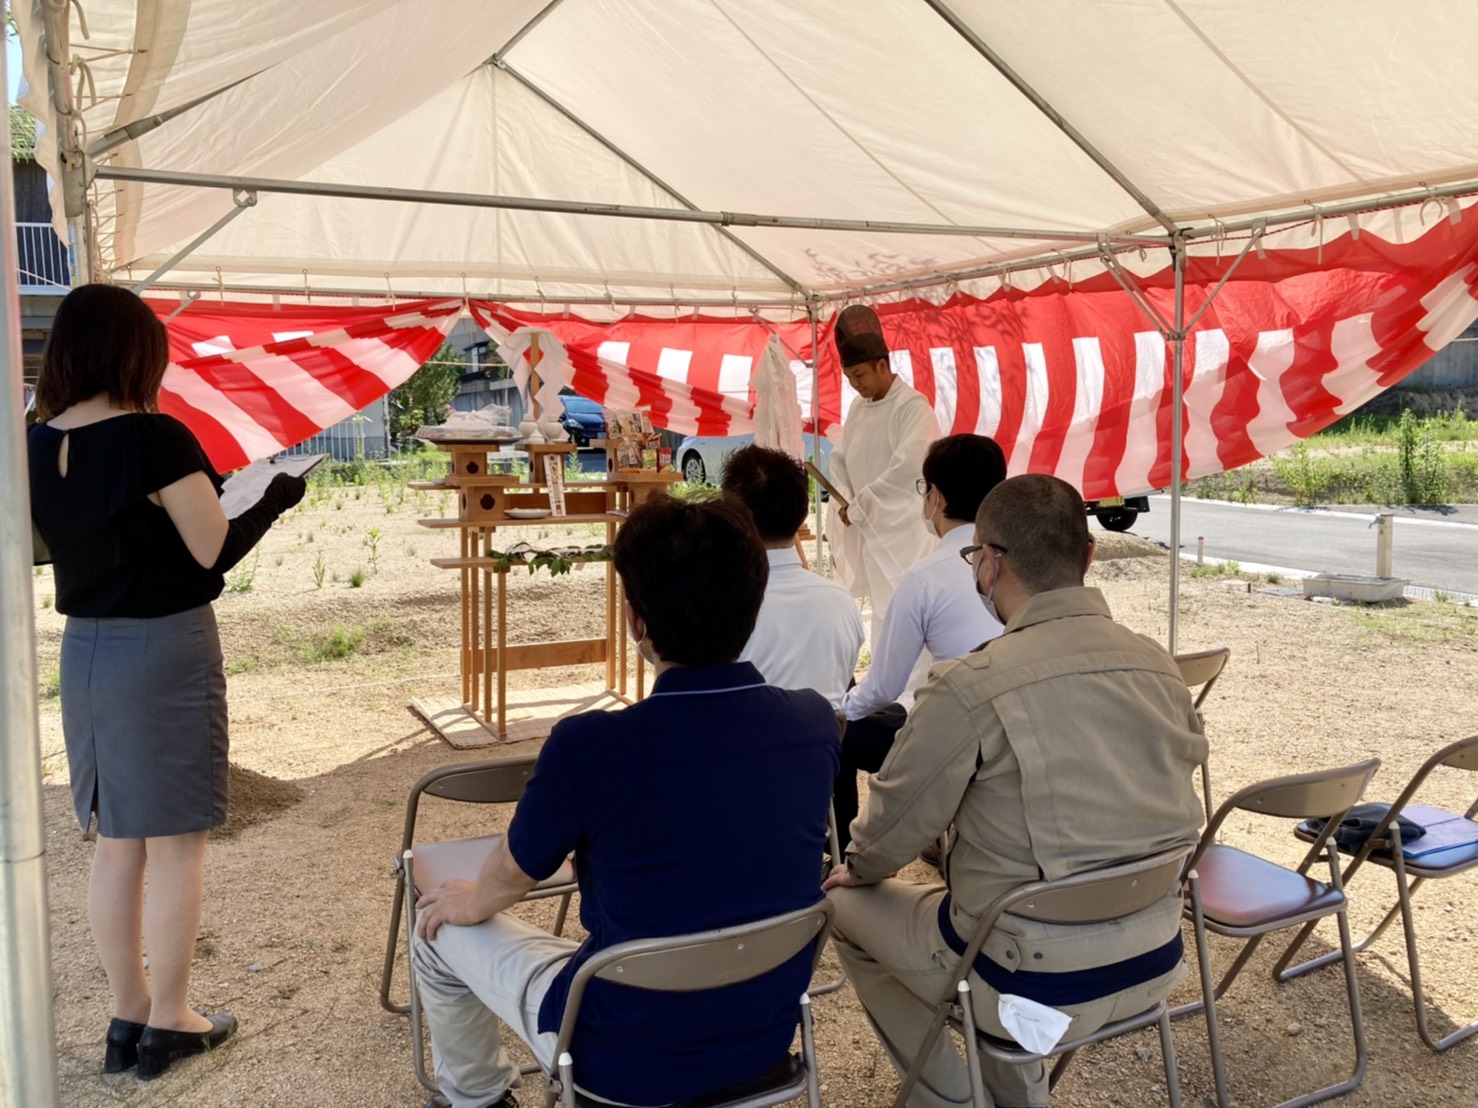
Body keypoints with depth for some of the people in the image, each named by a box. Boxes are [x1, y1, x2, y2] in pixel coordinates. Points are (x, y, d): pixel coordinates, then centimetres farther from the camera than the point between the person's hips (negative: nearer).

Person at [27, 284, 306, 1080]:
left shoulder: (37, 445, 2)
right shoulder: (155, 437, -18)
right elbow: (216, 552, -13)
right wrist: (274, 497, 1)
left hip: (84, 650, 7)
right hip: (164, 652, -6)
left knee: (117, 843, 15)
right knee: (175, 844, 5)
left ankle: (128, 1016, 26)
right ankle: (169, 1023, 16)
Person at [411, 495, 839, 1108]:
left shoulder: (588, 747, -28)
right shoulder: (816, 722, -14)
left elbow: (510, 879, -7)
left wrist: (470, 902, 18)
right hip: (769, 1041, 5)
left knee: (439, 931, 18)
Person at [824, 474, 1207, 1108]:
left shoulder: (970, 688, -22)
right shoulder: (1160, 667, -4)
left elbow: (898, 819, -11)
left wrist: (859, 868, 12)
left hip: (1042, 985, -6)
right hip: (1154, 966, 7)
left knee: (848, 907, 16)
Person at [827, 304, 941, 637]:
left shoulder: (914, 407, -12)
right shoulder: (857, 408, 11)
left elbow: (908, 468, -21)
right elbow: (841, 460, 15)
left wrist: (857, 507, -15)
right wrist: (846, 504, -3)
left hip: (905, 532, -7)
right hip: (870, 529, 7)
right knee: (883, 613, 11)